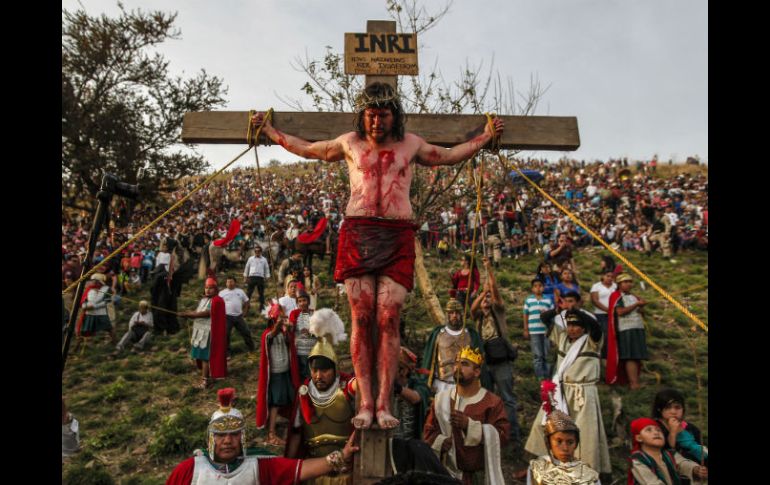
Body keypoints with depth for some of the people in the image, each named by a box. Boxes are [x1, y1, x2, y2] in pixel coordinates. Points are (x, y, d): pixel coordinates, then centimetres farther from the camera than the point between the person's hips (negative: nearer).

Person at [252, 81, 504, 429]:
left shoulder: (410, 144, 17)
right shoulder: (349, 143, 16)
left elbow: (449, 156, 33)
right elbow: (308, 149, 31)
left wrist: (485, 137, 36)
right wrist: (269, 132, 35)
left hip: (397, 236, 0)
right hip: (357, 233, 0)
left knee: (388, 319, -8)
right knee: (361, 319, -4)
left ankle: (384, 405, -2)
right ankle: (365, 403, 2)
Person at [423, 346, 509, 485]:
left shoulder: (492, 402, -6)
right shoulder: (441, 399, 4)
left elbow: (502, 437, -14)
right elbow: (428, 431, 6)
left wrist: (469, 425, -23)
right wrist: (440, 442, -15)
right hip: (449, 473, 2)